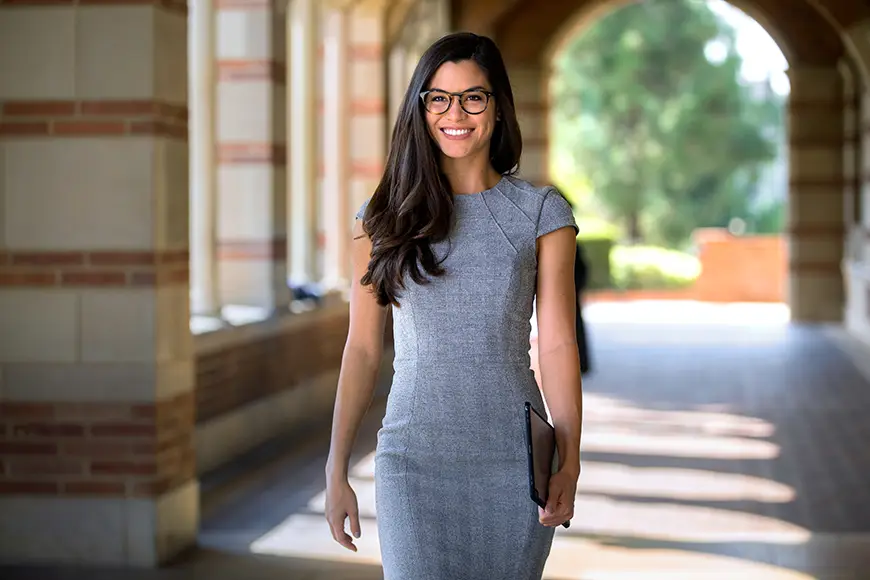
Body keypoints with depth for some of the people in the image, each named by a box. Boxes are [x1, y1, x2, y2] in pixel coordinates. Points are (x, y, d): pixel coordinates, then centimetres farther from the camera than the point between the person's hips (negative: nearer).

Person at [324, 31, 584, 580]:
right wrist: (336, 471, 2)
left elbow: (558, 344, -1)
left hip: (513, 461, 0)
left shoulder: (541, 212, 3)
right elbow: (363, 348, 6)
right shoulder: (386, 216, 6)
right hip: (414, 457, 0)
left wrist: (570, 463, -9)